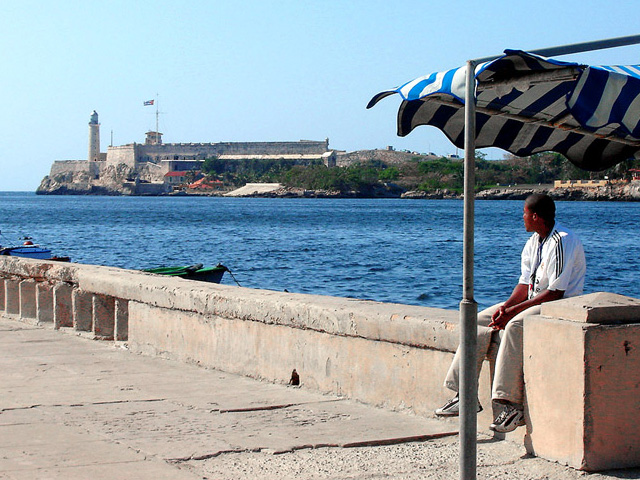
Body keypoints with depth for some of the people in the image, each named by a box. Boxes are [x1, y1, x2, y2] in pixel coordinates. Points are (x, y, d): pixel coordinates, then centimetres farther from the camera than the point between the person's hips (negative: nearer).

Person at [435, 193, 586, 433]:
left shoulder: (563, 242, -18)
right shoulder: (534, 242, 12)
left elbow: (555, 292, -23)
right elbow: (525, 285, 9)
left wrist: (512, 310, -24)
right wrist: (505, 307, -11)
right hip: (533, 301, 10)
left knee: (515, 326, -36)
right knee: (479, 321, -3)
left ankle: (513, 404, -37)